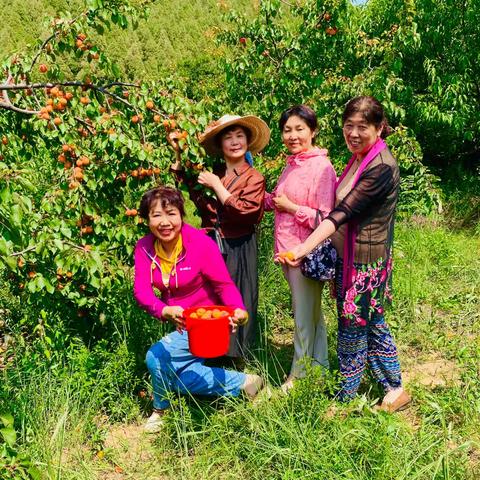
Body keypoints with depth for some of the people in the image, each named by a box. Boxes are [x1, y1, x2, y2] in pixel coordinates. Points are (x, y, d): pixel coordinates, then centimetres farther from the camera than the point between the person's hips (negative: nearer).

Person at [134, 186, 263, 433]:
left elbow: (224, 285, -19)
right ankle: (241, 382, 16)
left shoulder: (201, 244, -21)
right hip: (177, 324, 7)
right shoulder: (144, 248, -9)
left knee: (157, 357, -21)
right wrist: (165, 311, -42)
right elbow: (141, 290, -20)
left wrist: (239, 310, -41)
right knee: (173, 374, 8)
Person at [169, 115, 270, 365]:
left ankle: (236, 360, 16)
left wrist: (217, 186, -12)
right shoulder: (212, 174, 10)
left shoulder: (254, 178, -4)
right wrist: (178, 156, 9)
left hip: (238, 250, -4)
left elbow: (244, 211, -17)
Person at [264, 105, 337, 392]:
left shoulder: (321, 167, -17)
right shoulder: (292, 165, 10)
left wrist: (290, 207, -17)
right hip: (289, 250, 9)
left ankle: (299, 374, 22)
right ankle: (321, 364, 36)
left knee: (305, 316, 6)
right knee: (312, 311, 21)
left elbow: (326, 219, -22)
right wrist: (271, 200, 3)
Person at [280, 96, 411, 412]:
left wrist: (305, 248, -33)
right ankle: (395, 388, 33)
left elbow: (344, 212, -29)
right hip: (348, 256, 9)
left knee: (352, 329, 7)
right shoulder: (359, 158, 7)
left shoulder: (381, 167, -22)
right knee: (373, 324, 18)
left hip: (365, 262, -9)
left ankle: (346, 397, 27)